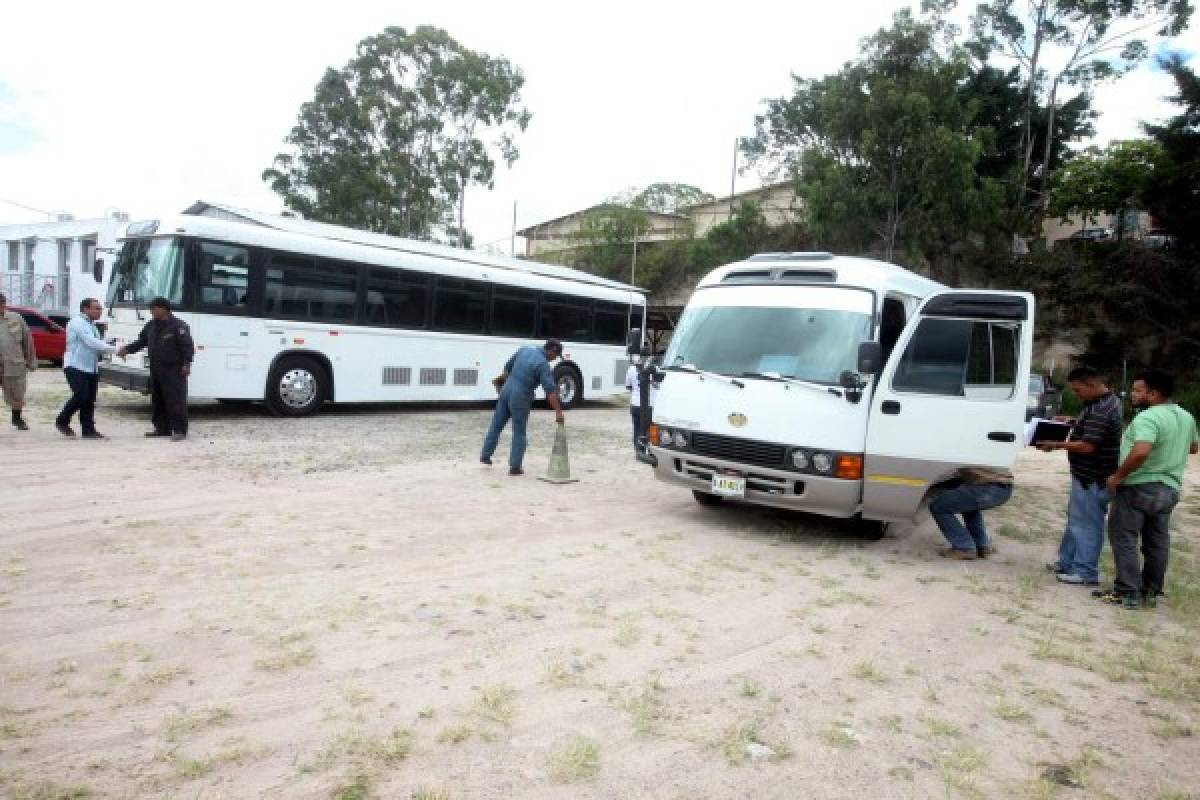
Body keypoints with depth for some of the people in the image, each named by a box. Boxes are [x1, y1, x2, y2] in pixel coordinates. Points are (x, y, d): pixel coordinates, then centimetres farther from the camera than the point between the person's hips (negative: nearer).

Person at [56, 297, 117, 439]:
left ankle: (88, 430, 7)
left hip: (90, 368, 9)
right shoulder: (78, 322, -11)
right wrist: (115, 349, -22)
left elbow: (96, 344, 16)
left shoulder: (91, 325, 18)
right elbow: (92, 343, -22)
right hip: (76, 367, -9)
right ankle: (62, 421, 5)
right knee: (81, 396, -15)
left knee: (90, 400, 5)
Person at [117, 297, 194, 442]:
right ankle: (163, 428, 22)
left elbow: (188, 345, -15)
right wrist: (127, 349, 5)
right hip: (156, 369, 9)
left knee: (175, 400, -9)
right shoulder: (151, 325, 14)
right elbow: (141, 341, 20)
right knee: (157, 400, 13)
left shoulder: (178, 326, -11)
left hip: (174, 370, -9)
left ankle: (180, 430, -7)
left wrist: (186, 363, -21)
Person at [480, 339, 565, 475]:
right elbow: (550, 390, -23)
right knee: (519, 433, 6)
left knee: (496, 425, 19)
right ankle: (515, 467, 8)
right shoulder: (543, 364, -17)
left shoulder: (524, 350, 5)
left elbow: (507, 368, 15)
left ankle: (485, 455, 29)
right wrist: (558, 412, -24)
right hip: (520, 398, -6)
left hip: (506, 391, 6)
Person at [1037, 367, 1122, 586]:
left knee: (1086, 524, -1)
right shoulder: (1108, 400, 10)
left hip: (1092, 479, -11)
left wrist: (1056, 445, -18)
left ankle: (1086, 573, 8)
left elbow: (1087, 446, -27)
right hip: (1087, 475, 11)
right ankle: (1067, 562, 30)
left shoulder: (1100, 410, -24)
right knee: (1076, 519, 19)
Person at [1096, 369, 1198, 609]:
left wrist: (1117, 476, -23)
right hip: (1169, 488, 9)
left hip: (1138, 488, -8)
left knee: (1124, 539, 1)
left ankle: (1126, 592, 2)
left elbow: (1140, 452, -35)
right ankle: (1151, 592, 23)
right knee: (1157, 542, 15)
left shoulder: (1148, 418, -21)